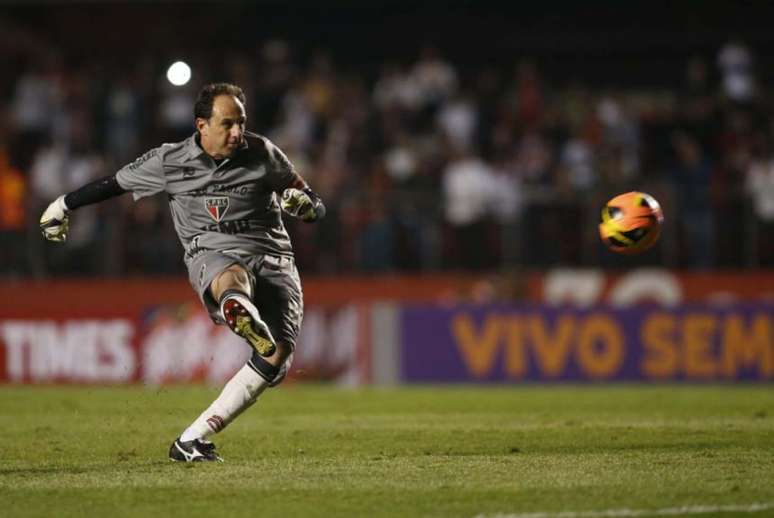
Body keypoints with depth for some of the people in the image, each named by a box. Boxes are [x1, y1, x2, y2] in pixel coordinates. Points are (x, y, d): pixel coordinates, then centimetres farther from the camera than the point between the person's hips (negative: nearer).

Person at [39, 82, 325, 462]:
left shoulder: (263, 154, 6)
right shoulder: (169, 162, 5)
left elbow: (315, 208, 14)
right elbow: (114, 184, 20)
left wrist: (304, 204, -10)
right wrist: (64, 205, 31)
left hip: (273, 258, 2)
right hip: (212, 254, -2)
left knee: (279, 352, -22)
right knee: (232, 280, -41)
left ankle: (193, 439, -22)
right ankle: (244, 318, -83)